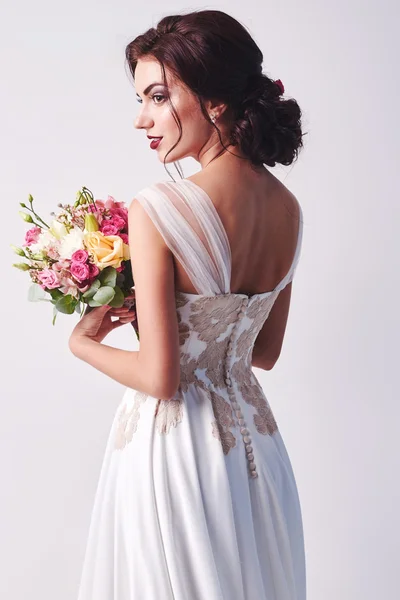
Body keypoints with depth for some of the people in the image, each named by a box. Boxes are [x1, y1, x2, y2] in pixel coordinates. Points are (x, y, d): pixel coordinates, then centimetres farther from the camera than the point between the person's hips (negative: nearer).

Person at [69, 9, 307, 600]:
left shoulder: (158, 209, -22)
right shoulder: (288, 208, -1)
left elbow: (160, 376, -21)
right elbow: (264, 352, 9)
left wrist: (83, 343, -3)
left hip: (173, 443, -6)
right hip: (254, 437, 6)